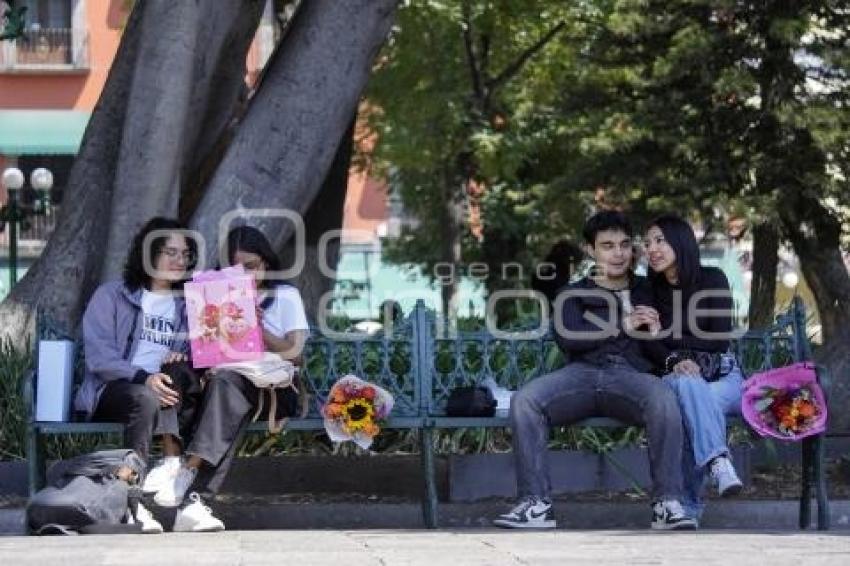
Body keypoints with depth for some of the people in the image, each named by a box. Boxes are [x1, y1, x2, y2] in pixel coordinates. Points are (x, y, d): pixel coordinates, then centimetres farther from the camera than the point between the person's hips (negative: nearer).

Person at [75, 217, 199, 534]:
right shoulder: (111, 296, 8)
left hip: (163, 389, 3)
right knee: (146, 398, -38)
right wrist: (142, 378, -23)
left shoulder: (187, 305, 22)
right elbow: (98, 356, -6)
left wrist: (183, 361, -9)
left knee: (179, 371, -31)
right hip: (110, 391, -3)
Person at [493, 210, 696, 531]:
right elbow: (567, 338, 3)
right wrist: (620, 327, -5)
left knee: (664, 400, -36)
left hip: (631, 374, -1)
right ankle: (536, 505, -30)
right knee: (524, 401, -29)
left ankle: (667, 503, -34)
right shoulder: (573, 295, 23)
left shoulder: (646, 292, 25)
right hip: (582, 373, 1)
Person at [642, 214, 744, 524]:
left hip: (721, 374, 0)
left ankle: (689, 506, -40)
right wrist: (674, 362, -15)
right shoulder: (650, 290, 14)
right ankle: (719, 462, -59)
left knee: (692, 405, -37)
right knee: (688, 386, -39)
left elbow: (720, 339, 1)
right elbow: (649, 345, 3)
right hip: (673, 377, 1)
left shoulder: (712, 279, 6)